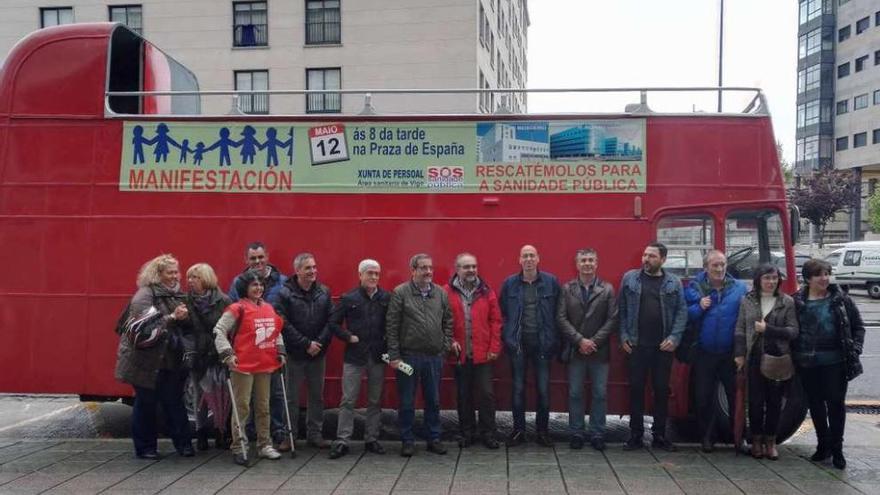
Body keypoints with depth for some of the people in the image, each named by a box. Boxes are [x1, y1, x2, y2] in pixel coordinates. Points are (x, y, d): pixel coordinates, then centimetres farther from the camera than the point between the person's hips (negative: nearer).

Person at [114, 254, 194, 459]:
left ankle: (183, 443, 12)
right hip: (147, 359, -5)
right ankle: (145, 447, 17)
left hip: (171, 359, 6)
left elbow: (182, 325, 21)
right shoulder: (145, 294, -11)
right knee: (146, 403, 6)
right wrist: (173, 317, -25)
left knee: (174, 401, 5)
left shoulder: (176, 294, 10)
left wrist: (184, 316, 0)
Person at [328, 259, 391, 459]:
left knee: (375, 400, 10)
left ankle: (371, 439, 21)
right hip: (354, 356, -2)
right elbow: (333, 323, 3)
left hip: (378, 356, 2)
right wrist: (348, 337, -6)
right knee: (348, 400, -1)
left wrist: (388, 341, -4)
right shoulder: (349, 298, -1)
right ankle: (342, 441, 5)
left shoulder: (386, 298, 3)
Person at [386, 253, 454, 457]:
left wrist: (447, 344, 2)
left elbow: (448, 322, 13)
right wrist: (394, 355, -9)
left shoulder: (441, 293, 7)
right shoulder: (400, 293, -5)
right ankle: (407, 441, 19)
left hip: (434, 357, 3)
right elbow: (391, 326, -6)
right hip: (408, 356, -3)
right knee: (406, 403, 6)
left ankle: (434, 439, 24)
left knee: (433, 401, 12)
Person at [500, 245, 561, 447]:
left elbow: (557, 313, 1)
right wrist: (507, 337, -2)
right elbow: (503, 312, 5)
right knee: (518, 388, 7)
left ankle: (543, 430, 19)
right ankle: (518, 430, 19)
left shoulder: (551, 282, 0)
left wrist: (553, 339, -4)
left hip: (542, 342, 0)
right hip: (518, 343, 1)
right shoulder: (510, 283, 2)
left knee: (544, 389, 5)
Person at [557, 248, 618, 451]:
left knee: (599, 394, 5)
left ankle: (597, 434, 15)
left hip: (599, 351, 0)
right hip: (575, 350, 0)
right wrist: (580, 340, -12)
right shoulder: (567, 289, 4)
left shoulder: (607, 289, 2)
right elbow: (561, 318, -3)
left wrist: (594, 341, -11)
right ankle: (576, 433, 15)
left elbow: (613, 319, -3)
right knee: (575, 394, 6)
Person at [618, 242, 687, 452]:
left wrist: (674, 337, -10)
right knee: (636, 389, 4)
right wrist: (624, 336, -5)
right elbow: (621, 309, 3)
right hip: (637, 345, 0)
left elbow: (682, 311, 0)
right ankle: (635, 435, 14)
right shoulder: (629, 278, 2)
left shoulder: (674, 283, 3)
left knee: (662, 390, 8)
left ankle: (660, 435, 19)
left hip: (663, 346, 1)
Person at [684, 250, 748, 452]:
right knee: (704, 398, 8)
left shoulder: (740, 288, 0)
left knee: (736, 396, 5)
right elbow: (685, 316, 0)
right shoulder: (694, 288, 1)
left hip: (731, 354, 0)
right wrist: (699, 307, -17)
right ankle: (707, 438, 21)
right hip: (705, 354, 0)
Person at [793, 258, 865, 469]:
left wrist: (855, 348, -4)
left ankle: (836, 448, 13)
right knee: (815, 404, 10)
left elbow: (858, 326, 8)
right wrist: (795, 356, -3)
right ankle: (823, 444, 26)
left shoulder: (840, 299, 2)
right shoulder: (798, 302, 0)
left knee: (836, 402, 1)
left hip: (835, 361, -1)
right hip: (808, 362, 1)